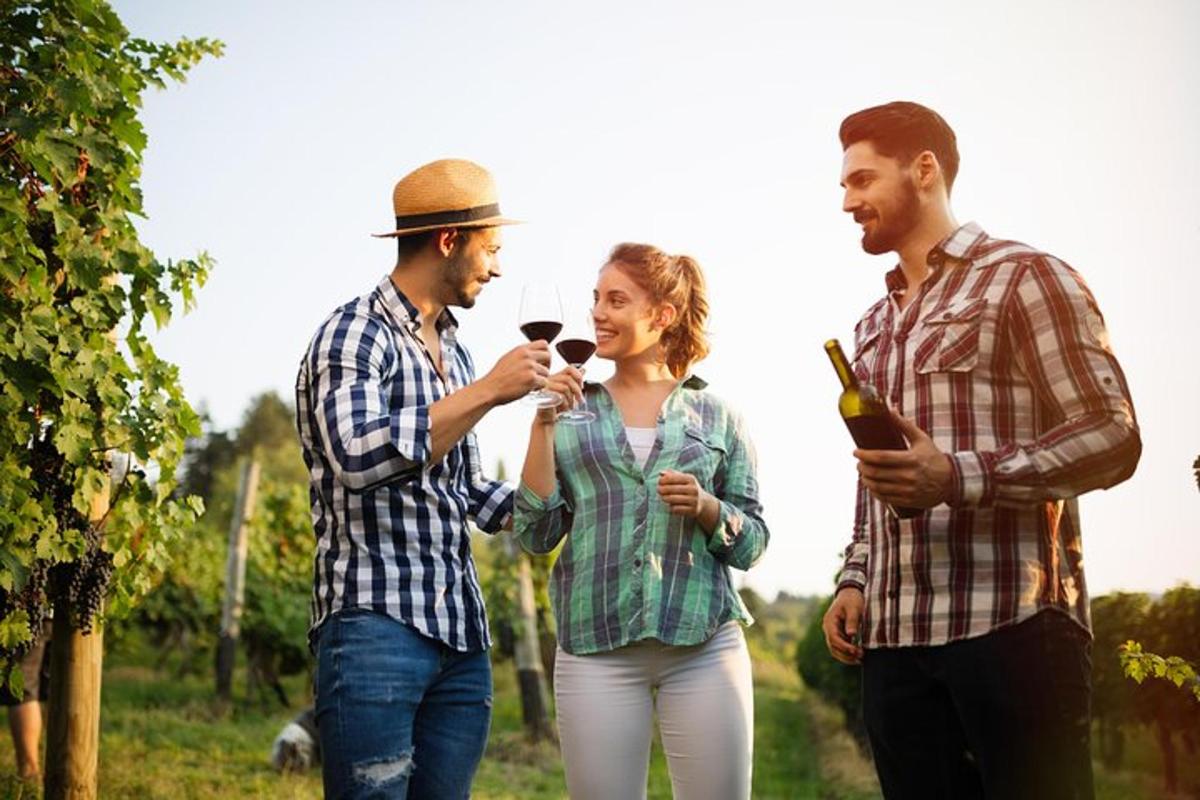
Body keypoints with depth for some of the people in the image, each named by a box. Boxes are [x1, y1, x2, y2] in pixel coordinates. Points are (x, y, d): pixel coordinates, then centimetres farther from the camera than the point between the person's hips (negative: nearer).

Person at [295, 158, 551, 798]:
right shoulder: (354, 334, -3)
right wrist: (487, 392, -17)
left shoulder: (454, 353, 20)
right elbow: (358, 457, -21)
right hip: (376, 625, -7)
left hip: (463, 636, 8)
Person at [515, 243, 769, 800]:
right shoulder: (572, 411, 10)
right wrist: (544, 423, -3)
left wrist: (705, 506, -11)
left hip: (703, 644, 0)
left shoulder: (716, 416, 8)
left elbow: (752, 544, 8)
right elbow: (536, 534, 2)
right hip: (594, 647, 1)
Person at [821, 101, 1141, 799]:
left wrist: (959, 477, -19)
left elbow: (1112, 436, -8)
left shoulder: (1024, 277, 0)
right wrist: (854, 581, 12)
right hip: (893, 638, 6)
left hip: (1011, 626, -6)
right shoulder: (874, 327, 22)